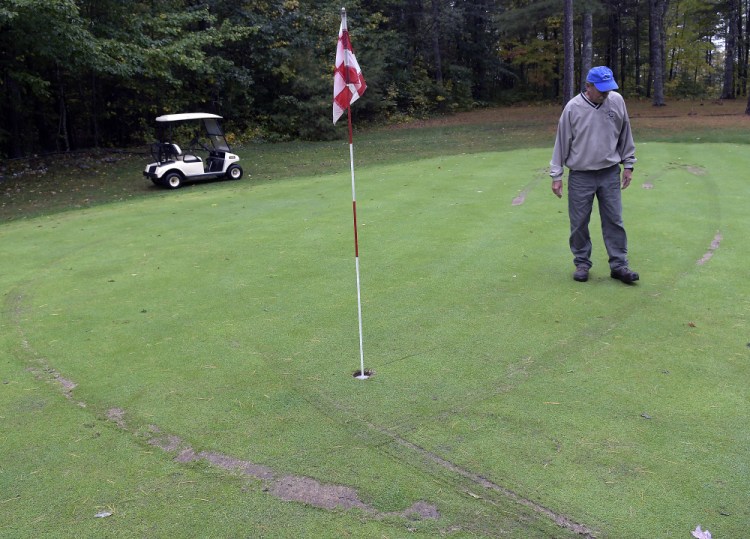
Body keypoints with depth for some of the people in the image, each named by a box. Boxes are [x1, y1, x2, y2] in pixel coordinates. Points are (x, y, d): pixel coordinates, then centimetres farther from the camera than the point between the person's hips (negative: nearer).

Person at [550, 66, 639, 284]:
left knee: (614, 221, 4)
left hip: (610, 174, 2)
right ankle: (582, 263, 20)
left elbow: (625, 135, 9)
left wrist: (628, 165, 9)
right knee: (579, 223, 5)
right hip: (580, 176, -2)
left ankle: (618, 265, 12)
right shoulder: (573, 108, -8)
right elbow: (561, 142, -3)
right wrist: (556, 175, -4)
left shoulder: (617, 101, -1)